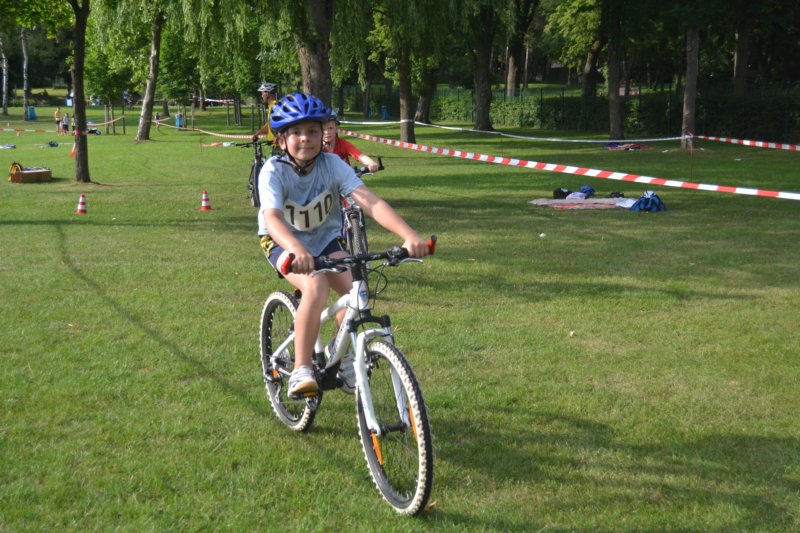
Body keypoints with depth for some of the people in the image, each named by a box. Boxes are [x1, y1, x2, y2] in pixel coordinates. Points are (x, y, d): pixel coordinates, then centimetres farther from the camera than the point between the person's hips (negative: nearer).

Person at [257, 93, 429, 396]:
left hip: (325, 238, 3)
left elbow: (371, 203, -31)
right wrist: (297, 249, -63)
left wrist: (409, 235, -47)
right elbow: (272, 217, -42)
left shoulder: (332, 165, -20)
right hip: (284, 242, -3)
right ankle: (301, 371, -21)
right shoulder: (273, 171, -25)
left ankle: (346, 363, 5)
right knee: (315, 287, -33)